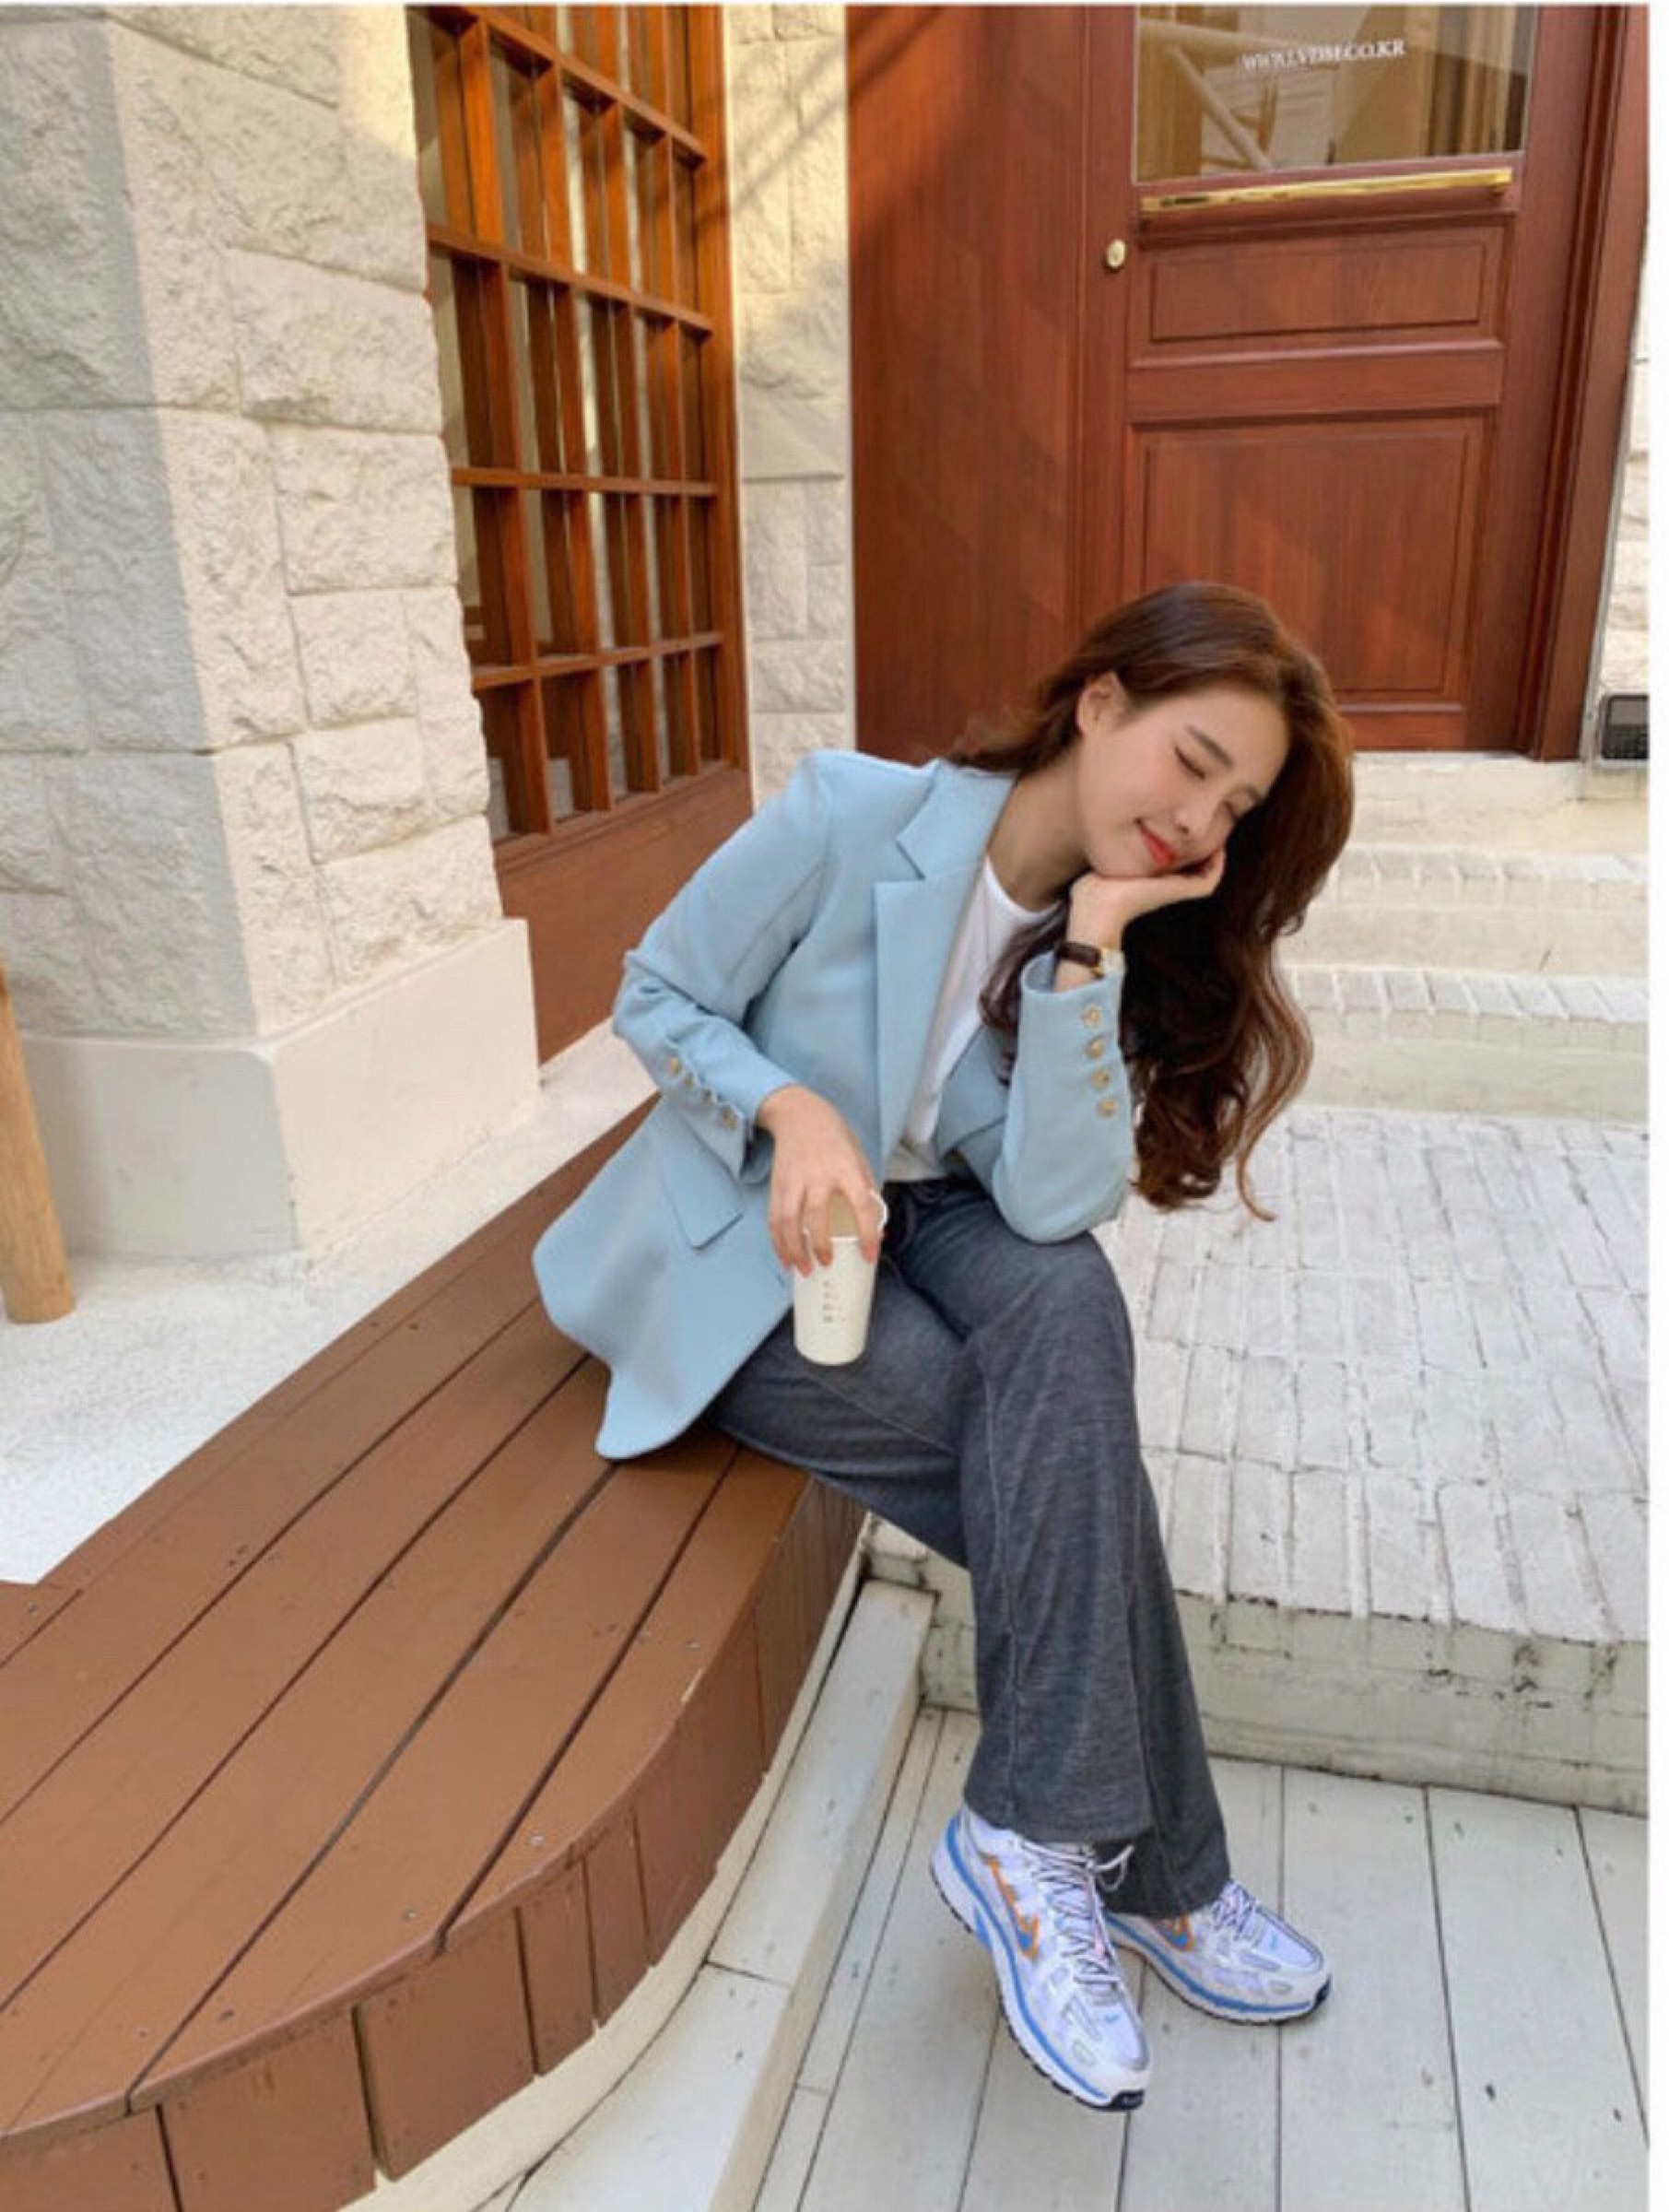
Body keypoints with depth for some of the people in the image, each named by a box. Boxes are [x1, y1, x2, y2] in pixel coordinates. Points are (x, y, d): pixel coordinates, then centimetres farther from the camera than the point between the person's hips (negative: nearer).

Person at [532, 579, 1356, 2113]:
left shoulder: (1138, 940, -3)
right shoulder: (854, 815, -16)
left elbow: (1052, 1205, -18)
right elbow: (656, 995, -9)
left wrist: (1089, 946, -24)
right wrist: (792, 1108, -26)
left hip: (920, 1224, 4)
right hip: (740, 1243, -4)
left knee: (1068, 1306, -31)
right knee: (1068, 1481, -22)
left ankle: (1038, 1842, -18)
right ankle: (1150, 1868, 0)